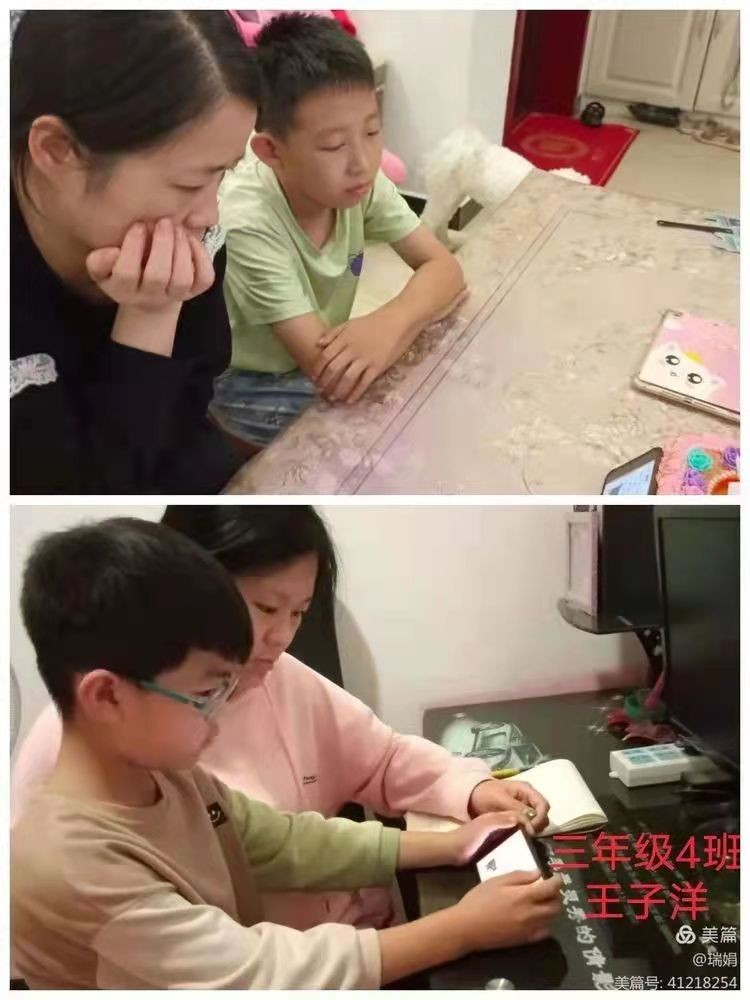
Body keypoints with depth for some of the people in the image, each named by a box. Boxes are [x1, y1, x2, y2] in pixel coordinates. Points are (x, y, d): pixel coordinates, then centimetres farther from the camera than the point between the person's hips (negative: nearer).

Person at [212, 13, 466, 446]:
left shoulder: (360, 178, -15)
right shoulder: (248, 224, -33)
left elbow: (445, 268, -17)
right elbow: (324, 367, -35)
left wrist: (389, 324, -39)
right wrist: (426, 300, -26)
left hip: (314, 360, 6)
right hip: (250, 386, -6)